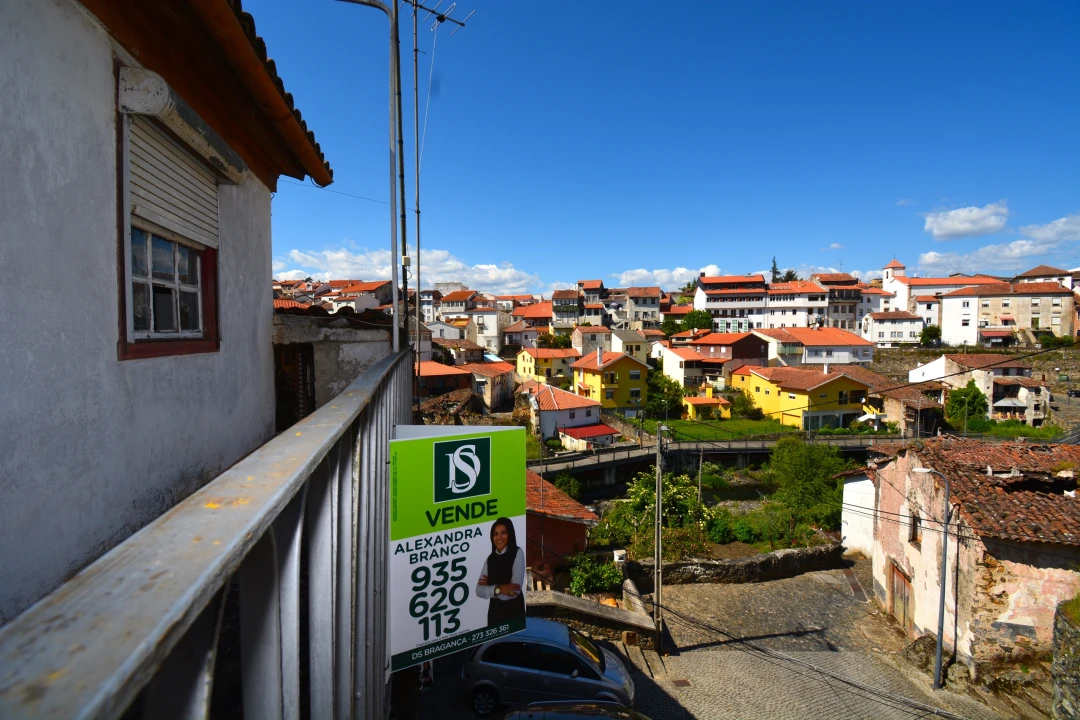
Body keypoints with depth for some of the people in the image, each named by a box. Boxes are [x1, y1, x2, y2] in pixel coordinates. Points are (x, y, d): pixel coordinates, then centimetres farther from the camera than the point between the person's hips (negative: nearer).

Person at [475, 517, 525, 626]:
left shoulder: (517, 553, -11)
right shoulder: (490, 558, 3)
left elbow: (514, 591, -19)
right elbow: (479, 591, -6)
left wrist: (489, 586, -7)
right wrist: (498, 589, -23)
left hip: (514, 612, -4)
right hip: (494, 611, 4)